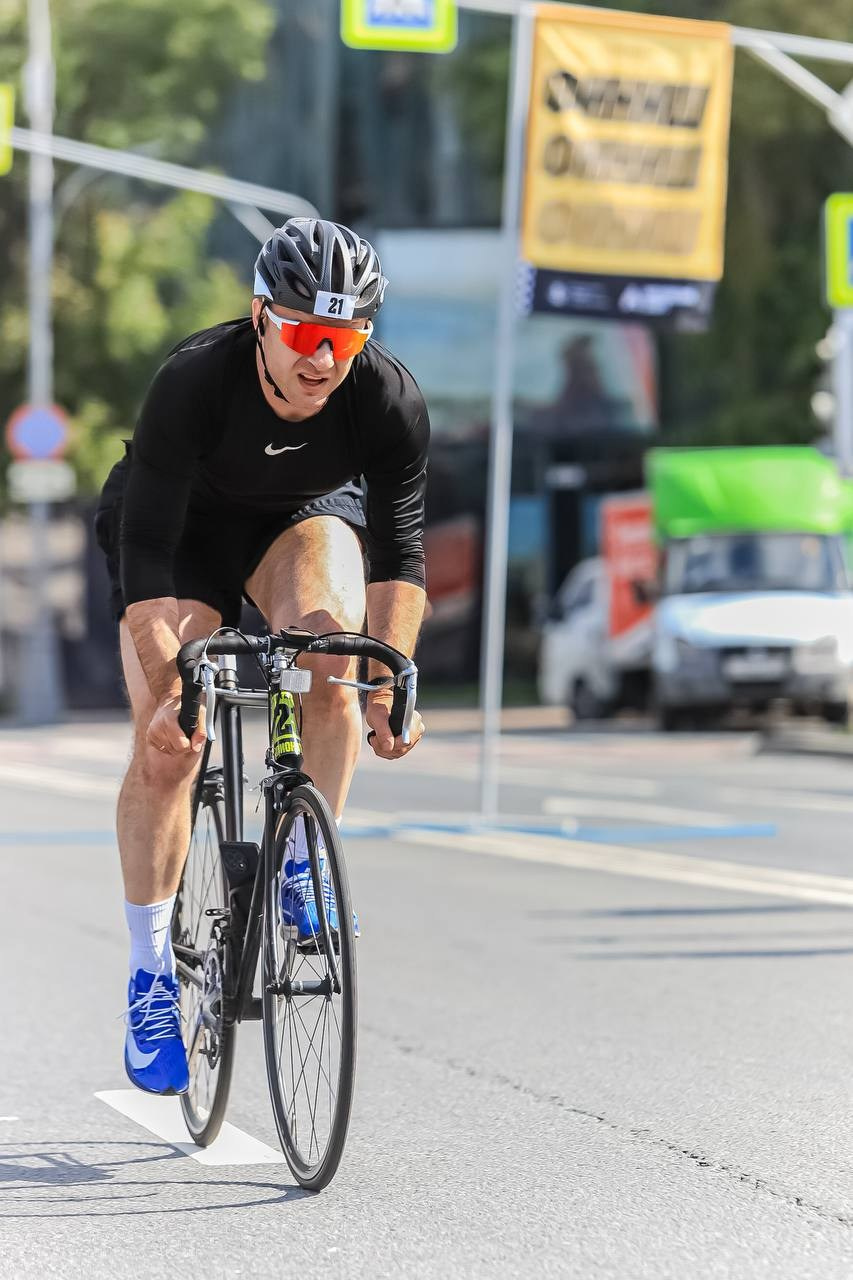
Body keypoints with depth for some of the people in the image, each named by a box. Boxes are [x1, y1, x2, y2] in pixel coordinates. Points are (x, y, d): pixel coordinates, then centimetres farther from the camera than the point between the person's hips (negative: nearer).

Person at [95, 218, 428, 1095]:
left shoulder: (389, 401, -30)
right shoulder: (194, 380, -36)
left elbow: (399, 551, -24)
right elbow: (147, 548, -34)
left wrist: (392, 684, -35)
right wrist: (166, 686, -40)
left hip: (305, 515, 2)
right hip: (184, 523, -1)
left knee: (332, 640, -31)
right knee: (166, 748, -12)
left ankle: (303, 869, -11)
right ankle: (151, 979, 0)